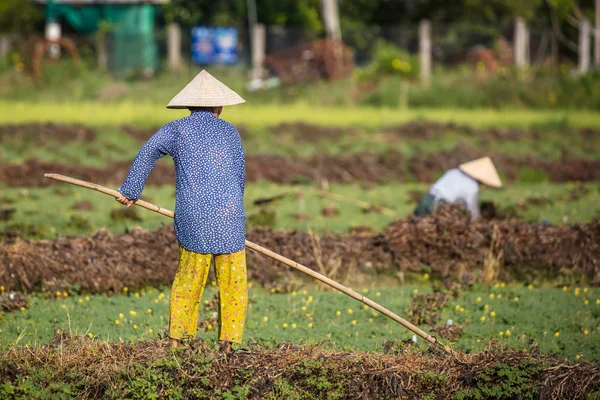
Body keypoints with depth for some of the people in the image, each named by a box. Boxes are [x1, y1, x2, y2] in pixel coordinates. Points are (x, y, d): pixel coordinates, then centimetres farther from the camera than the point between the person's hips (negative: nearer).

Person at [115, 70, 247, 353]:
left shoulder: (177, 129, 7)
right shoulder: (230, 132, 8)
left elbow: (148, 153, -6)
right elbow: (240, 176, 13)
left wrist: (130, 191, 1)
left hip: (192, 218, 1)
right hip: (229, 216, -1)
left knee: (188, 278, 13)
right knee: (232, 281, 8)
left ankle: (176, 337, 14)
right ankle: (228, 340, 6)